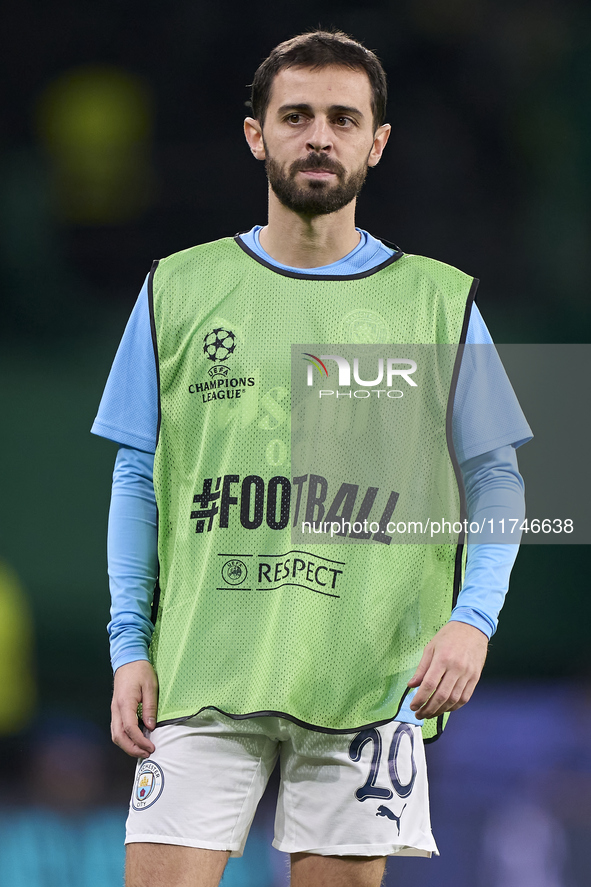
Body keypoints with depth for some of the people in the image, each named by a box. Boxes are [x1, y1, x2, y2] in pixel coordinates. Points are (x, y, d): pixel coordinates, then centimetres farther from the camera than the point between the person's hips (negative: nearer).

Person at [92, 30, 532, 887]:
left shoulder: (439, 302, 7)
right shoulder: (179, 291, 9)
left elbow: (494, 479, 8)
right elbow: (139, 477, 11)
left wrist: (473, 617, -8)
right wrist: (129, 646, 2)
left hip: (371, 679, 0)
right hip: (202, 669, 0)